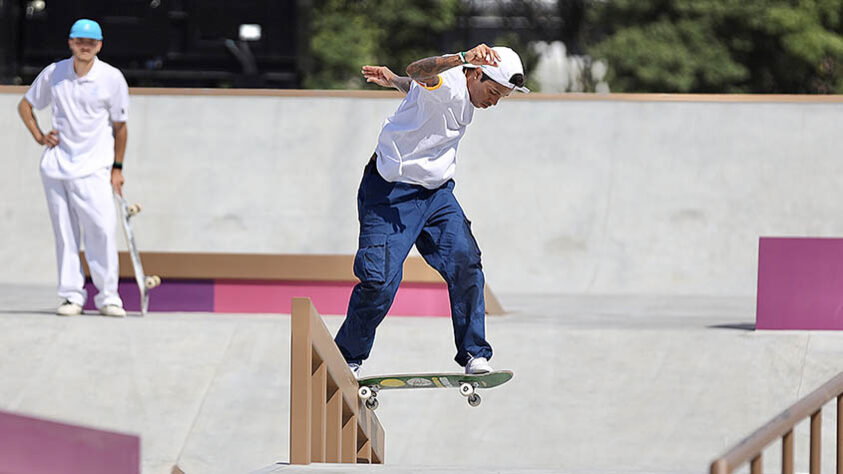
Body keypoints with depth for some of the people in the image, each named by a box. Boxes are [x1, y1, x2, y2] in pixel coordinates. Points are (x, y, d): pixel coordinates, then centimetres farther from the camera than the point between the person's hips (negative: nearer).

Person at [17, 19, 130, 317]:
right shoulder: (53, 74, 4)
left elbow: (119, 125, 7)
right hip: (55, 166, 2)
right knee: (64, 233, 3)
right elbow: (25, 105, 20)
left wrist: (117, 168, 6)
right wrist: (39, 136, 6)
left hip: (93, 168, -2)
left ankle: (108, 296, -6)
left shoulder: (112, 78, -1)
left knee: (102, 229, -13)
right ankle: (71, 295, 9)